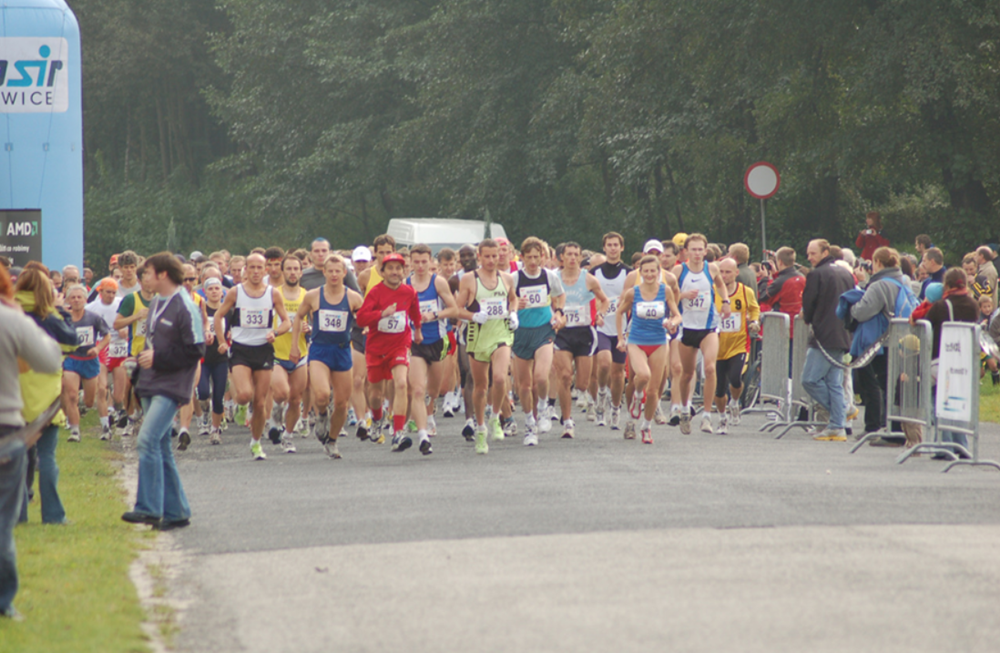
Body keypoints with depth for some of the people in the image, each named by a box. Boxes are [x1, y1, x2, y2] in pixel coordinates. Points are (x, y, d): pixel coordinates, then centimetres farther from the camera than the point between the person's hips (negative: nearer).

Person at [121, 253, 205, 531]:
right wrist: (143, 358, 11)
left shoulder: (185, 308, -11)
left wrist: (157, 358, -16)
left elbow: (195, 351, -14)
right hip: (151, 386, 9)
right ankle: (175, 511, 15)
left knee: (148, 440, -20)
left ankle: (148, 508, -20)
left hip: (171, 387, -9)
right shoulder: (156, 305, 16)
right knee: (160, 448, 9)